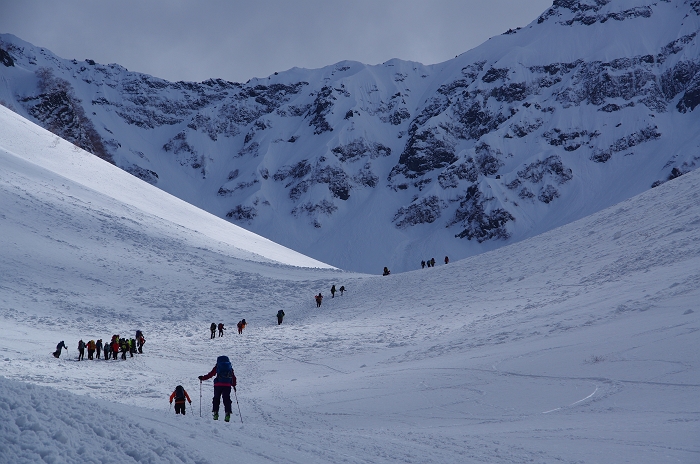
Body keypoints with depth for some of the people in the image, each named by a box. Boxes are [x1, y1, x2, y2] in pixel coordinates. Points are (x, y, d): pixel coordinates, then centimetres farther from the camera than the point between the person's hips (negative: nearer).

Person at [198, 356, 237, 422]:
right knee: (226, 399, 4)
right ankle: (227, 414, -8)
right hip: (227, 385, 2)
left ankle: (215, 414, 2)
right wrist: (234, 385, 30)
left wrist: (202, 378, 16)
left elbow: (211, 374, 5)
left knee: (216, 398, 10)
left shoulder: (217, 366, 8)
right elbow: (233, 377, 18)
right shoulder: (230, 367, 17)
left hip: (218, 385, -2)